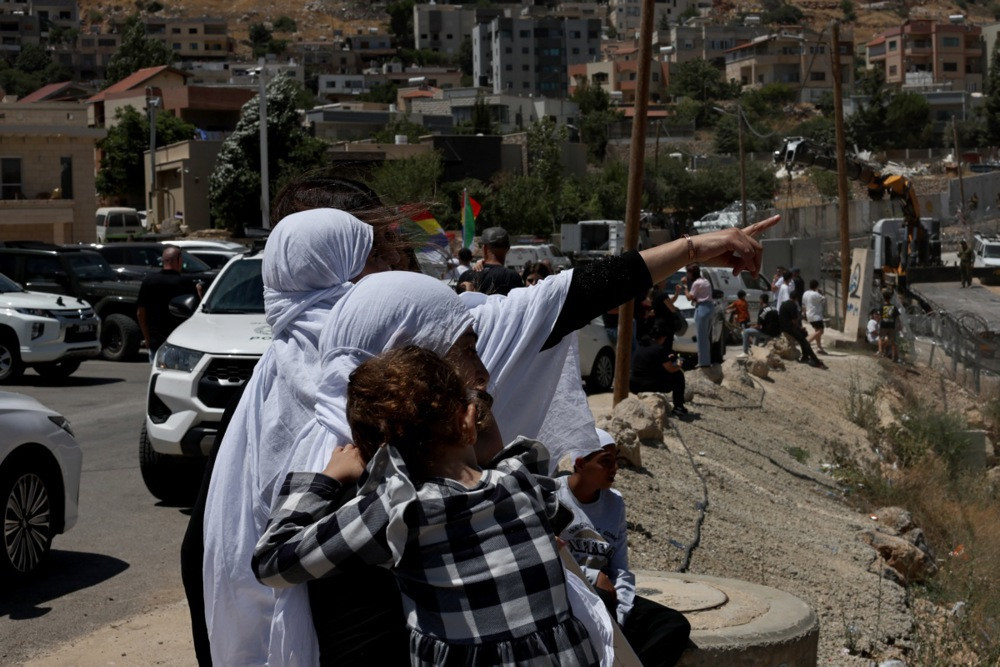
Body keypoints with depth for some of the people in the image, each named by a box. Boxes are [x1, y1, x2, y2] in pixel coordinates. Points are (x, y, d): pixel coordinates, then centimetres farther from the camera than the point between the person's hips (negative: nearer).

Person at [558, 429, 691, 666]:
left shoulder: (615, 502, 10)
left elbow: (621, 569, 6)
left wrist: (620, 619, -10)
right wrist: (592, 576, -13)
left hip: (606, 595, 6)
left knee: (676, 625, -13)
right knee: (600, 601, -39)